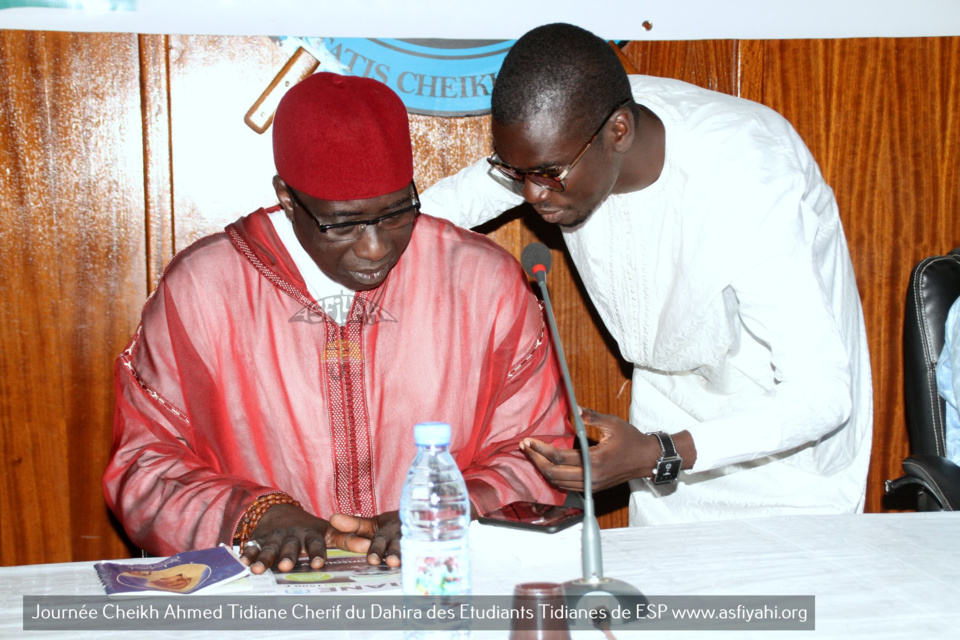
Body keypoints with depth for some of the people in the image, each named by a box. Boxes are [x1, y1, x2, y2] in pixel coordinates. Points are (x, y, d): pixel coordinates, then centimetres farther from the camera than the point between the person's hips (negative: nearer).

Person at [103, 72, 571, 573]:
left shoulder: (485, 281, 0)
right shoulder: (199, 290, -3)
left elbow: (534, 454, 5)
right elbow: (145, 462, 3)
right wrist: (256, 513, -14)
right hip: (261, 598, 0)